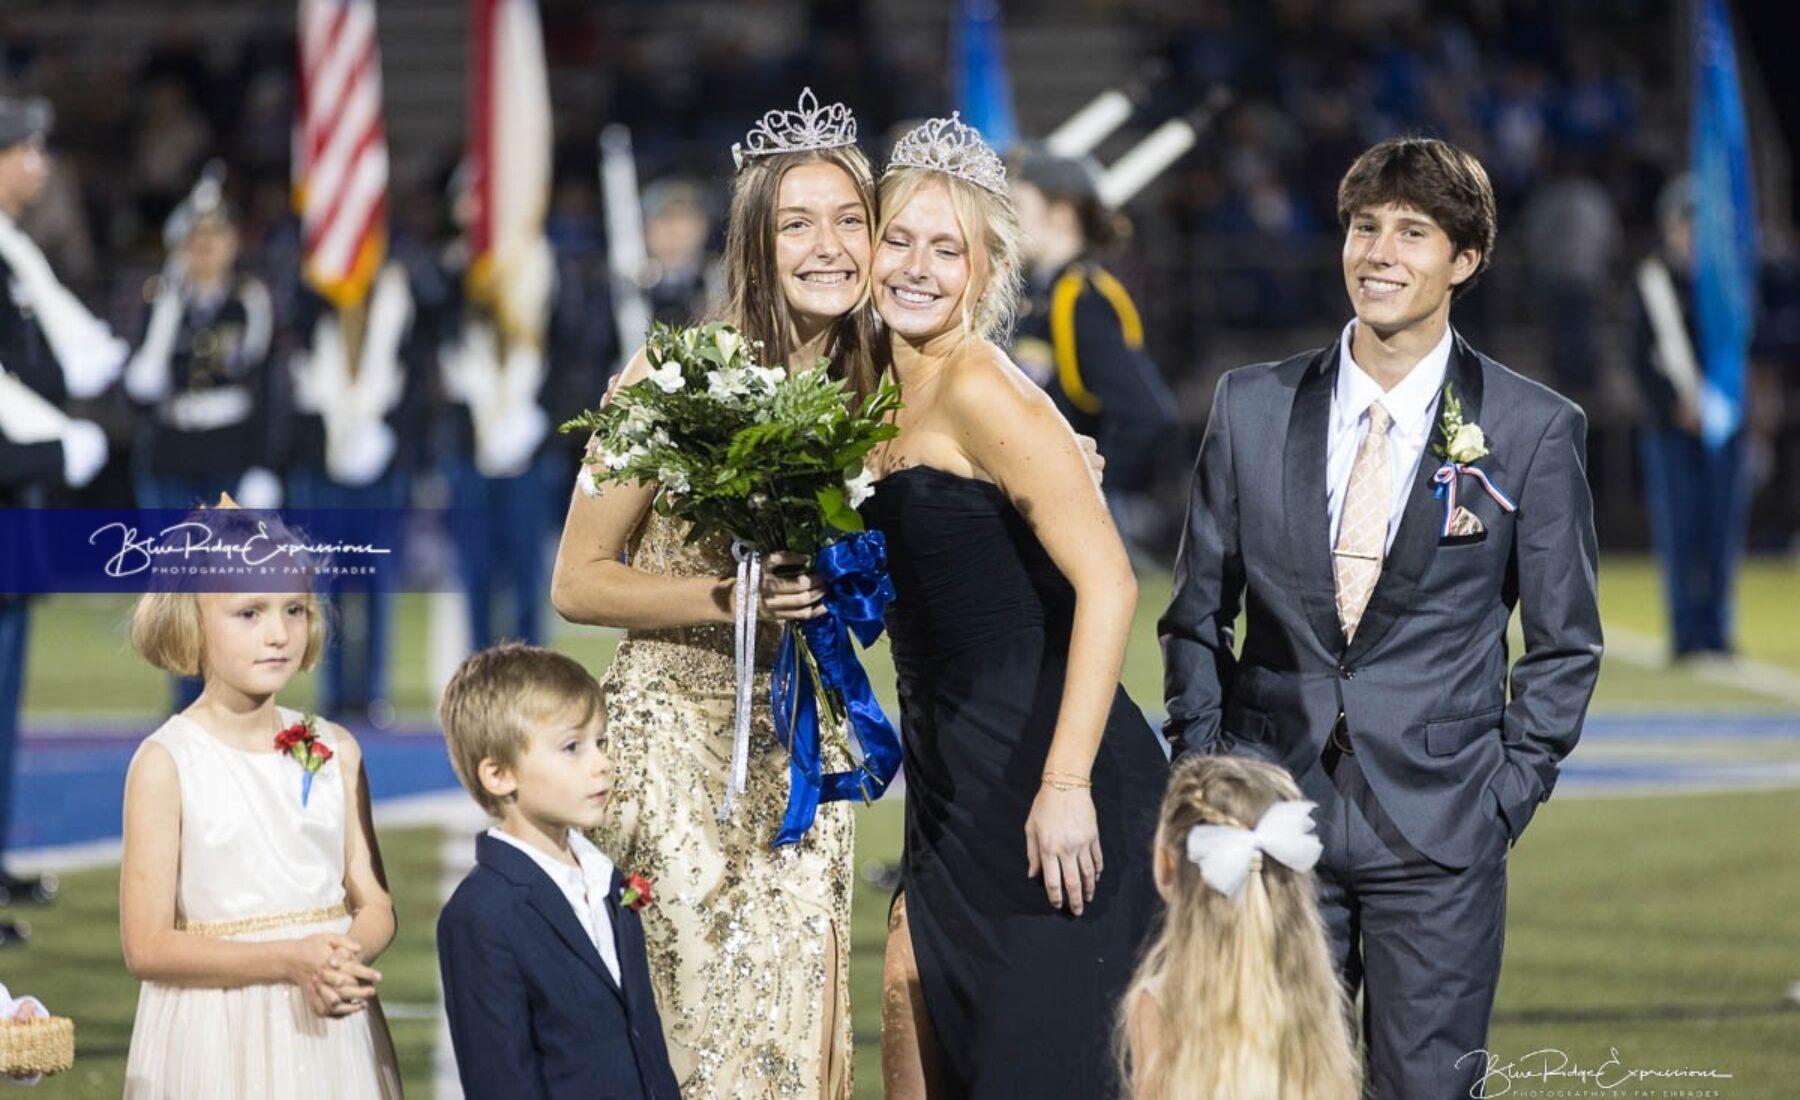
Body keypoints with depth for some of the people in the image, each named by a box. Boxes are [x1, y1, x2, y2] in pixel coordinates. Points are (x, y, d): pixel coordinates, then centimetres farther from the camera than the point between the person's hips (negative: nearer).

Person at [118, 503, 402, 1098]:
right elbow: (147, 946, -10)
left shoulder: (333, 749, 4)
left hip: (330, 1034, 3)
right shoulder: (167, 761, -8)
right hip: (219, 1042, -3)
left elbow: (374, 904, 7)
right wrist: (291, 961, -19)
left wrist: (350, 958, -15)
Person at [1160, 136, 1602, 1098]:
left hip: (1440, 837, -2)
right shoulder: (1252, 408, 6)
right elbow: (1197, 614, 13)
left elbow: (1563, 645, 5)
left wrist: (1507, 796, -2)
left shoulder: (1536, 431, -1)